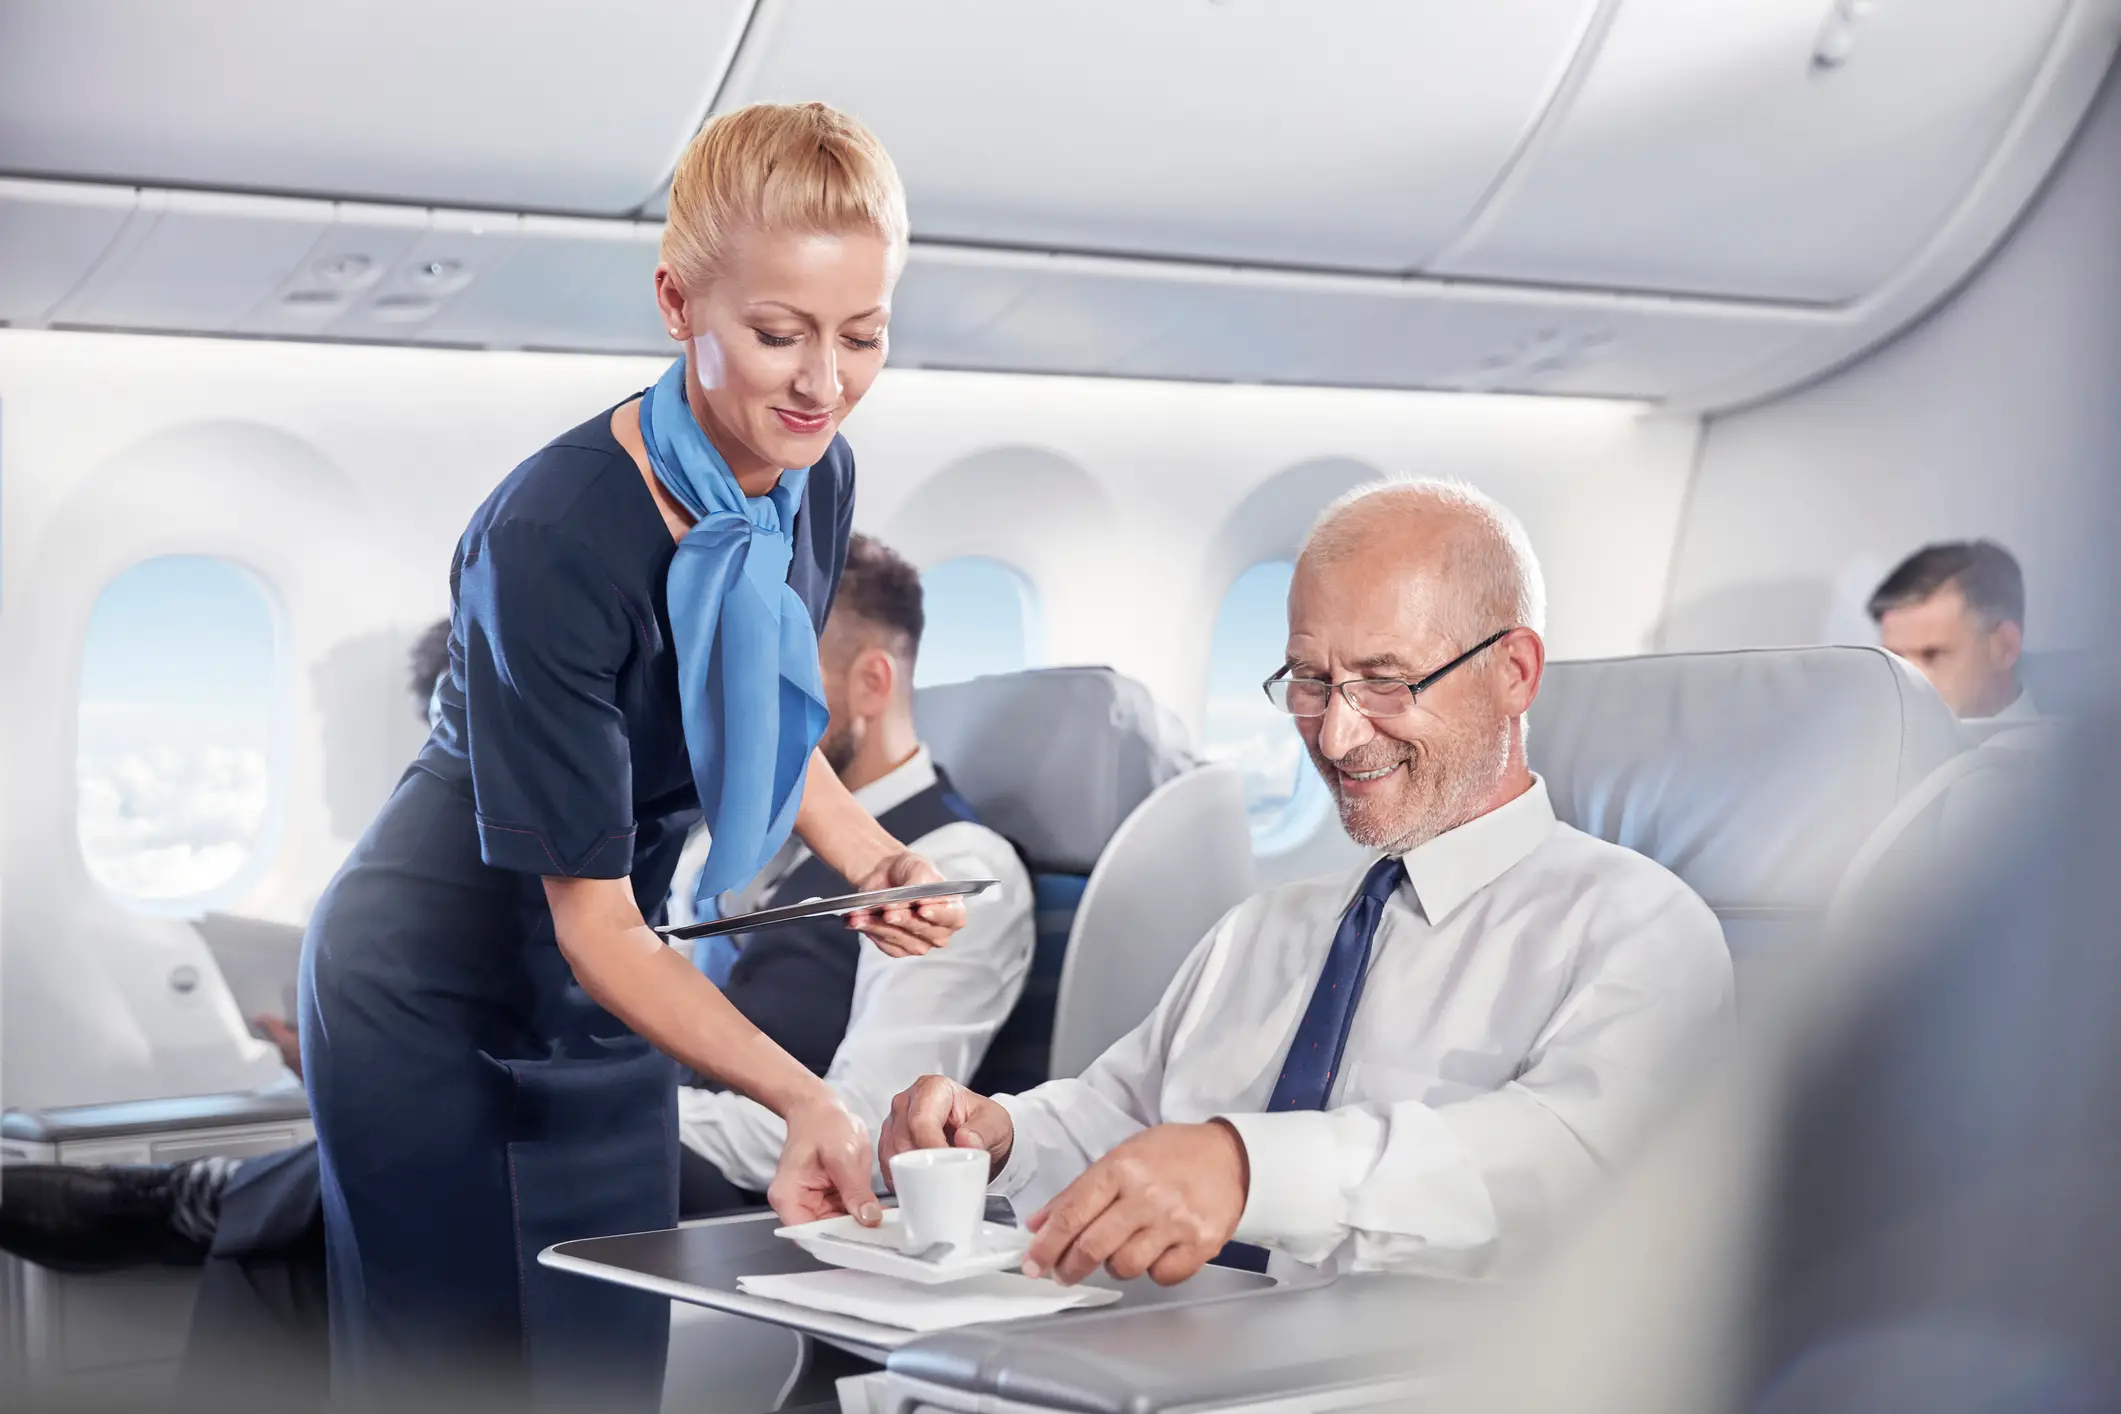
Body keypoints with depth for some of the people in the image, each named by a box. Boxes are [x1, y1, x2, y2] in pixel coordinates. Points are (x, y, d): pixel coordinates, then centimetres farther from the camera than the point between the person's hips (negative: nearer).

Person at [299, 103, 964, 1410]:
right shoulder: (553, 540, -29)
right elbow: (590, 919, -27)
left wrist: (874, 858, -6)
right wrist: (800, 1097, -38)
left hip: (607, 1007, 6)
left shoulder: (816, 479, -8)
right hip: (432, 1001, -6)